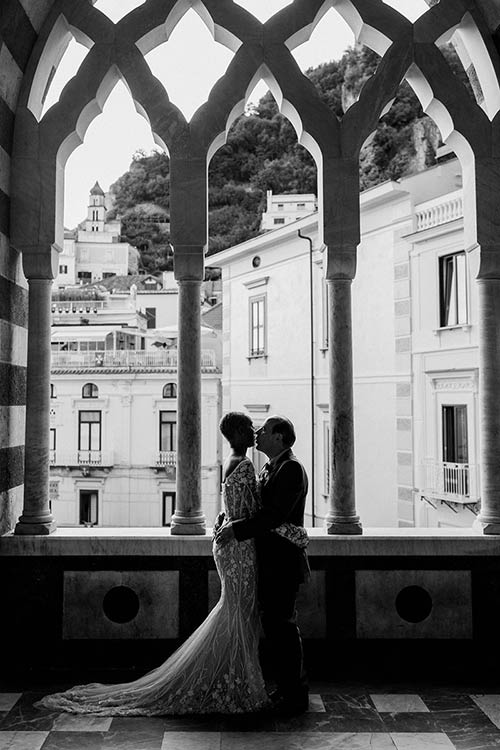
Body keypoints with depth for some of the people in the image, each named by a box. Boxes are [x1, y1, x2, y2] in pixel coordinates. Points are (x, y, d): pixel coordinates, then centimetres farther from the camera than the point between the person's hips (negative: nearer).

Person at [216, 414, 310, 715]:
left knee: (282, 623, -4)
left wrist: (238, 529, -23)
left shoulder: (292, 468, -14)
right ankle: (289, 687, 28)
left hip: (283, 559, -10)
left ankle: (295, 696, 8)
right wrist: (230, 518, 5)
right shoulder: (270, 468, 17)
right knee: (274, 621, 16)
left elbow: (276, 513, -23)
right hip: (269, 558, 10)